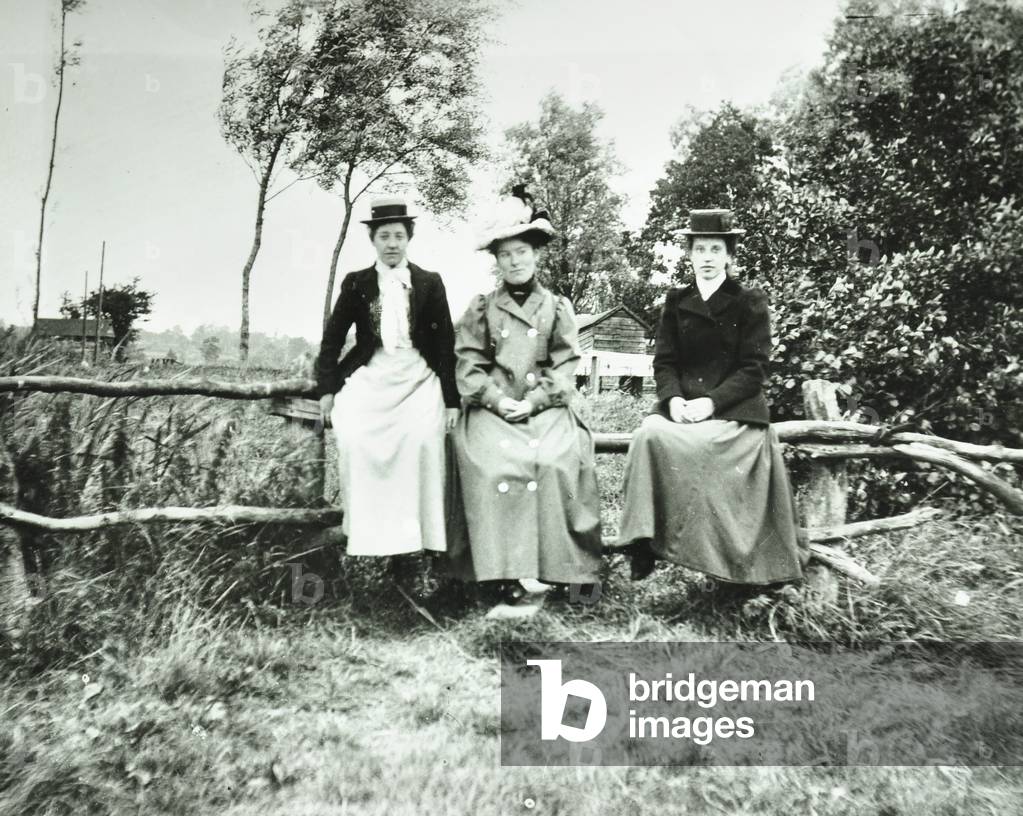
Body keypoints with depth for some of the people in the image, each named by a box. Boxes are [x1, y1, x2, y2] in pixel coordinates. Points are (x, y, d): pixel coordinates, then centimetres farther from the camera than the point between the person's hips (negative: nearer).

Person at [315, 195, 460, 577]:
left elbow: (446, 343, 7)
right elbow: (332, 339, 13)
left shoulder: (430, 283, 8)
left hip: (418, 378, -1)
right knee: (352, 438, -24)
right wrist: (327, 388, 3)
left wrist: (451, 399, 2)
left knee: (420, 440, -25)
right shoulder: (356, 283, 10)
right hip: (369, 377, 1)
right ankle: (367, 532, -9)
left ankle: (409, 540, -14)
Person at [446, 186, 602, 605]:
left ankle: (566, 567, -14)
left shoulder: (557, 307, 12)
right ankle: (505, 570, -20)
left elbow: (565, 365, 3)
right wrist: (497, 399, -12)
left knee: (558, 459, -28)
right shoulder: (482, 307, 12)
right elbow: (468, 362, 3)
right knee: (495, 462, -28)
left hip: (546, 408, 0)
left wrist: (533, 401, -11)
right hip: (492, 408, 0)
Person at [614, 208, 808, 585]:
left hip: (734, 411, -3)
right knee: (649, 433, -28)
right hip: (682, 405, 3)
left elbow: (754, 370, -3)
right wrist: (674, 398, -12)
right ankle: (646, 541, -26)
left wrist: (711, 402, -17)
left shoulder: (751, 302, 5)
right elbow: (664, 361, 9)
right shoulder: (676, 301, 15)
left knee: (689, 446, -31)